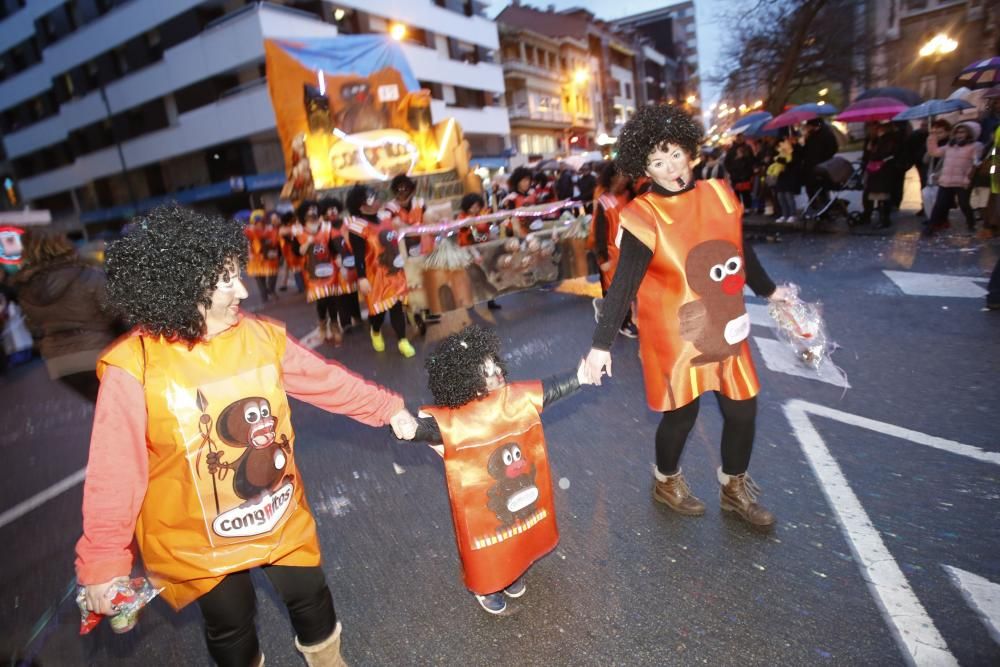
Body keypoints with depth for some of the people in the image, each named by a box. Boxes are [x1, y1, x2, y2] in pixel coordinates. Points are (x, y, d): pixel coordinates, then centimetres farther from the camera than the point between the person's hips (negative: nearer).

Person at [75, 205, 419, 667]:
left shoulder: (261, 336, -12)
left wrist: (388, 408, 4)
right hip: (195, 539, -3)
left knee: (309, 596, 22)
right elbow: (114, 473, -17)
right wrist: (103, 561, -11)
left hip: (279, 515, 4)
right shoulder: (133, 368, -23)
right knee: (230, 624, 21)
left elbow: (327, 380, -1)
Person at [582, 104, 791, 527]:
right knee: (681, 413, 9)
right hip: (675, 334, -5)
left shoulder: (718, 195, 1)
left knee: (743, 410, 12)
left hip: (725, 328, 6)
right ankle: (667, 483, 38)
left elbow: (742, 251, 15)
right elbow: (623, 285, -19)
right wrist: (602, 344, -24)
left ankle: (735, 488, 38)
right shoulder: (644, 218, -16)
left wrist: (768, 290, 26)